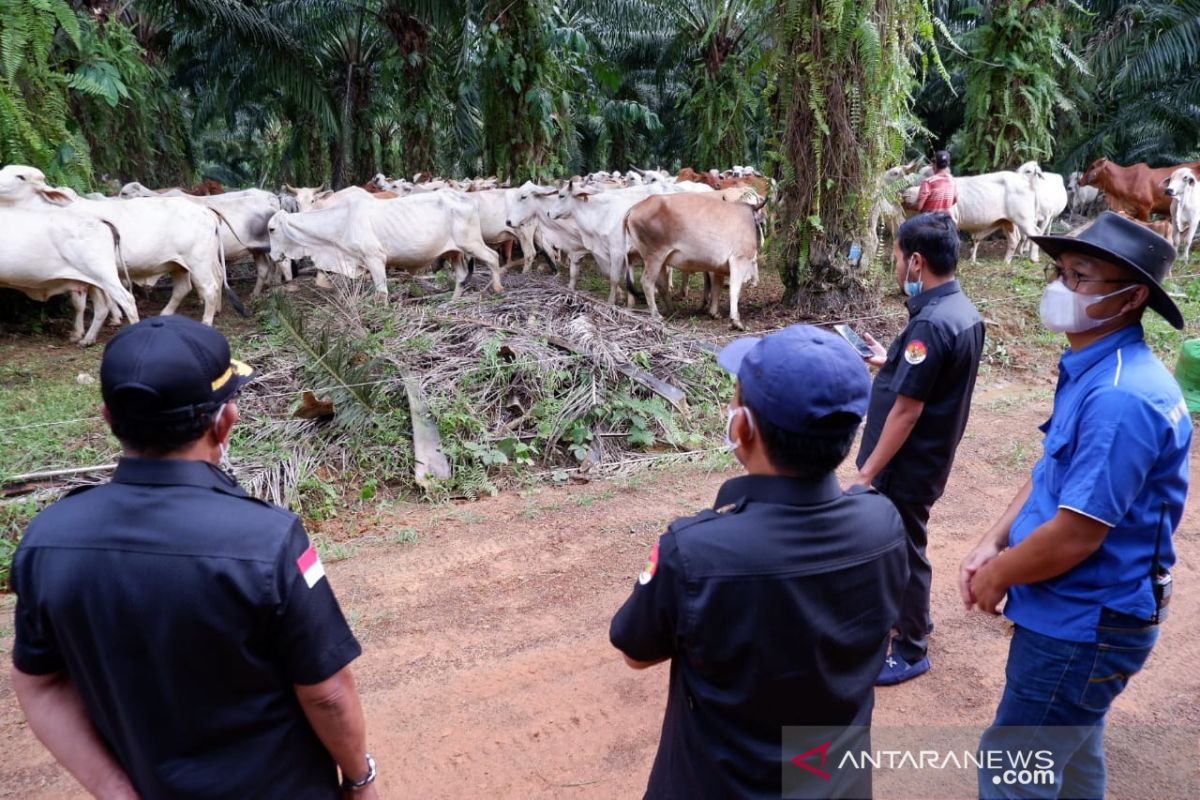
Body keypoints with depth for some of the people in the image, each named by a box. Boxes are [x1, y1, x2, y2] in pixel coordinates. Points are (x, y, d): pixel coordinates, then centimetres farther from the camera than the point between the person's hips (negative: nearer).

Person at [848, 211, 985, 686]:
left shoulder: (931, 324, -27)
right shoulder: (962, 311, 3)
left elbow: (906, 412, -26)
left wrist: (866, 474, -20)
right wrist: (889, 363, 16)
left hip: (908, 464, -9)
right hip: (928, 457, 9)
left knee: (903, 551, 7)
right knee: (903, 544, 26)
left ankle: (911, 652, 25)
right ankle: (915, 617, 46)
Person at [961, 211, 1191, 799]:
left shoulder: (1120, 397, -28)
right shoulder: (1091, 371, 4)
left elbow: (1076, 535, -28)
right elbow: (1053, 474, 12)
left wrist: (997, 576, -11)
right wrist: (991, 545, 1)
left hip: (1084, 625, -9)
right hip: (1081, 614, 9)